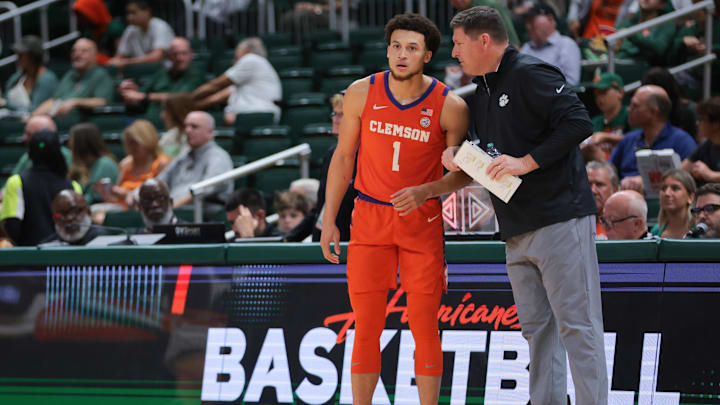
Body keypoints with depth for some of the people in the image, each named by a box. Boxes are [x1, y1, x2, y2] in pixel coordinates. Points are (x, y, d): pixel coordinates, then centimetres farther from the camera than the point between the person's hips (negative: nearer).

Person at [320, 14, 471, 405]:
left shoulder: (450, 106, -9)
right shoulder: (362, 93, -4)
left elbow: (462, 171, -1)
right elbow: (343, 157, 6)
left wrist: (423, 192, -18)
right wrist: (329, 220, 4)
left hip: (422, 221, -1)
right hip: (370, 217, 1)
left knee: (424, 326, 1)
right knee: (366, 326, 0)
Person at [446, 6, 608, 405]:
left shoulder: (531, 74, -9)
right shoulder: (480, 94, 20)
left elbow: (577, 123, -18)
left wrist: (526, 162, -18)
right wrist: (457, 155, 7)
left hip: (560, 219, -9)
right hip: (517, 230, 9)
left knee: (576, 324, -9)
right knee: (536, 327, 9)